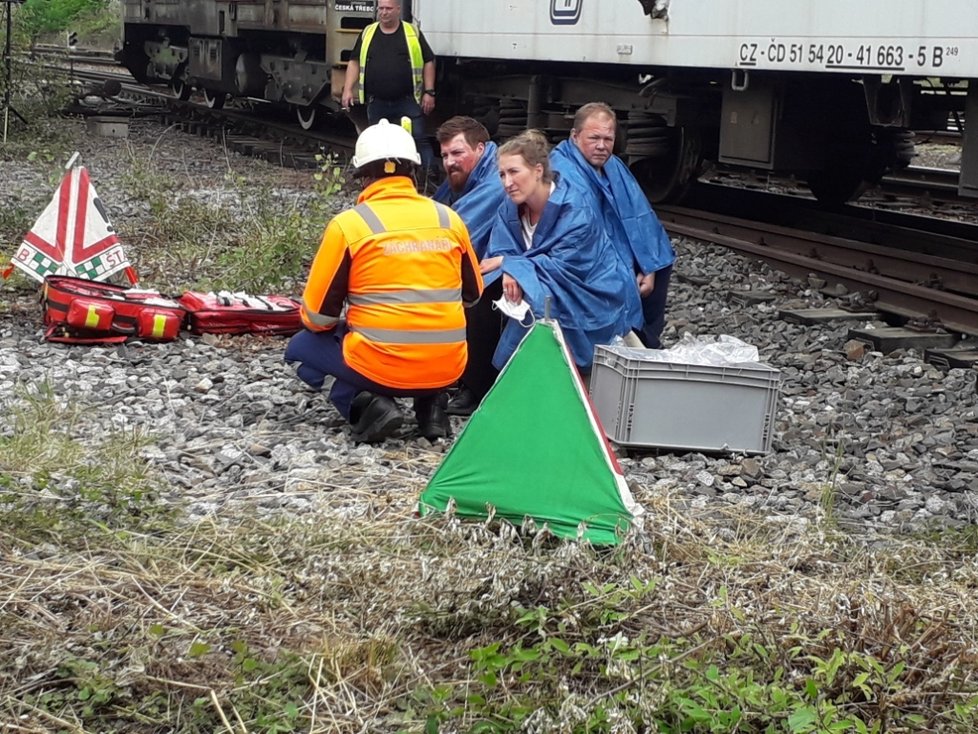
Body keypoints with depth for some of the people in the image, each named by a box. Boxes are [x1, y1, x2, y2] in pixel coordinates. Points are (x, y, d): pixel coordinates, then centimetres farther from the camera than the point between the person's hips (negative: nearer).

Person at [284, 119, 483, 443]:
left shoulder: (348, 225, -8)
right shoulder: (449, 219, 4)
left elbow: (318, 315, -2)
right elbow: (473, 295, 17)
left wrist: (316, 323, 21)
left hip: (381, 367, -4)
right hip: (447, 367, 5)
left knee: (301, 348, 21)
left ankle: (366, 404, -3)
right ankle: (430, 402, 11)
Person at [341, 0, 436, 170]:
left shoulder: (413, 33, 3)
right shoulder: (367, 33, 10)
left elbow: (428, 62, 4)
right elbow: (355, 62, 10)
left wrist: (429, 92, -3)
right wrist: (347, 89, -1)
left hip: (408, 101, -2)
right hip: (377, 103, 3)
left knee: (418, 140, -7)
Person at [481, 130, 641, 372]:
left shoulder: (575, 209, -22)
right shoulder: (510, 209, -3)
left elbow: (565, 266, -26)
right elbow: (499, 255, -11)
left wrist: (510, 263, -24)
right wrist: (509, 273, -35)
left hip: (596, 303, -6)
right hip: (558, 296, 6)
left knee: (536, 307, -30)